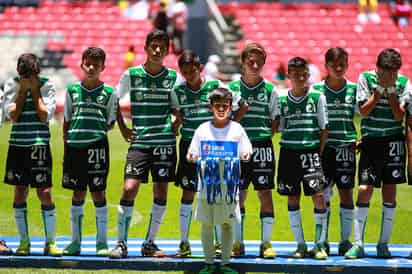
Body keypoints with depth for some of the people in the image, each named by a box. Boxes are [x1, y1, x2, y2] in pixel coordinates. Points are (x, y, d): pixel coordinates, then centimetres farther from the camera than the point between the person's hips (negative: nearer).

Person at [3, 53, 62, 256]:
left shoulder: (46, 85, 0)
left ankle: (50, 242, 1)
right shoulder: (12, 85, 4)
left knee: (45, 193, -6)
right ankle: (24, 241, 11)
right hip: (17, 145, 2)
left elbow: (44, 116, -9)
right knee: (20, 192, 3)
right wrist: (23, 90, -7)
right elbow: (13, 116, -6)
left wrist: (35, 90, -8)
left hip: (40, 145, -2)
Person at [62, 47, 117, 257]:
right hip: (74, 147, 2)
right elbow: (67, 121, 12)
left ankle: (102, 242, 5)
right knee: (78, 194, 8)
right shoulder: (72, 90, 9)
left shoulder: (108, 92, 2)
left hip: (97, 146, -2)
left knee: (98, 193, -2)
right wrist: (66, 145, 7)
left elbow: (110, 123, 8)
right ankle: (75, 241, 15)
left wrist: (97, 132, -5)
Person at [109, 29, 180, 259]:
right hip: (140, 142, -2)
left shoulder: (172, 76, 5)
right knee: (129, 189, -12)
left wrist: (173, 127, 1)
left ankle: (150, 243, 13)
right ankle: (121, 243, -5)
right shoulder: (131, 75, 1)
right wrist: (123, 129, 6)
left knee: (161, 194, 2)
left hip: (165, 142, 2)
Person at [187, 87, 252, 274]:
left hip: (229, 186, 0)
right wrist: (191, 157, -14)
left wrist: (246, 156, -16)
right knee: (206, 225, 4)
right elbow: (193, 155, 8)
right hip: (207, 186, 0)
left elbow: (245, 154, 6)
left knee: (227, 224, 5)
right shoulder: (203, 130, 3)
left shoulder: (237, 129, 2)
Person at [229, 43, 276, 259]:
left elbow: (275, 122, 9)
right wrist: (238, 116, -10)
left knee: (265, 193, -1)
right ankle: (237, 243, 9)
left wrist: (264, 135, -4)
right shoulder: (232, 88, 5)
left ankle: (266, 243, 4)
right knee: (238, 195, 2)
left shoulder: (269, 90, 4)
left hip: (262, 146, 0)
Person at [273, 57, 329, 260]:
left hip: (311, 152, -2)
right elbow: (275, 127, 10)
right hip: (288, 152, 2)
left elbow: (324, 129, 3)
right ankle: (300, 245, 12)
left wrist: (319, 153, -2)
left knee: (319, 197, -11)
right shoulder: (281, 98, 5)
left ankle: (320, 244, -3)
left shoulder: (317, 97, 1)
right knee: (292, 199, 4)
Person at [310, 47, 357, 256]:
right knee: (323, 195, 1)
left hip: (346, 148, 1)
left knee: (346, 194, 1)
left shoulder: (353, 90, 4)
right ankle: (323, 241, 8)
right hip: (324, 147, -1)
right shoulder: (317, 90, 2)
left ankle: (345, 240, 9)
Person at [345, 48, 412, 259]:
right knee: (364, 190, -8)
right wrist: (380, 89, -13)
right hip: (371, 140, -1)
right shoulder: (366, 79, -2)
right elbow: (364, 111, -8)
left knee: (389, 191, 1)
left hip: (393, 140, 1)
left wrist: (390, 89, -13)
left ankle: (383, 243, 8)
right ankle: (358, 243, -5)